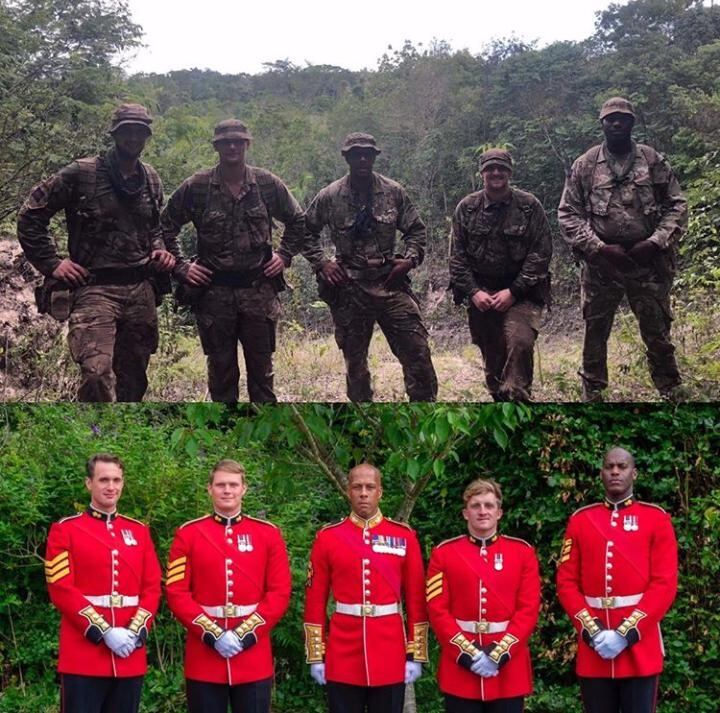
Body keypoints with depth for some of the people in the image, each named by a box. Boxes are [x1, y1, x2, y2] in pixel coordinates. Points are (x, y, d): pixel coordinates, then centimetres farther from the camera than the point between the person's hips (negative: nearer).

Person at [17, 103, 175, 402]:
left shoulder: (151, 180, 14)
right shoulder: (81, 173, -3)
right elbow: (30, 215, 0)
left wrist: (159, 250, 9)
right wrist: (52, 263, -6)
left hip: (141, 289, 5)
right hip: (95, 288, -5)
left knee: (133, 380, 9)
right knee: (96, 372, -23)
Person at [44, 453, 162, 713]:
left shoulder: (139, 531, 12)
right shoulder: (65, 530, -1)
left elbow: (152, 589, 8)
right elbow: (61, 591, -8)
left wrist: (136, 632, -9)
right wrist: (104, 632, -16)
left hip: (131, 656, 4)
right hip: (83, 656, -4)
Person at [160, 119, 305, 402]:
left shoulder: (268, 184, 2)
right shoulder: (196, 186, -3)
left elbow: (297, 221, 17)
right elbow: (165, 226, 7)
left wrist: (284, 255, 7)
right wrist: (181, 266, 1)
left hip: (259, 291, 1)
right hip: (213, 291, -1)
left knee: (262, 369, 8)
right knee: (221, 369, 8)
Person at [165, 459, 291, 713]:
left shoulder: (268, 533, 5)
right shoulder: (188, 534, 3)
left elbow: (280, 593, 0)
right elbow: (177, 593, -2)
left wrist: (245, 634, -10)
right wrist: (212, 634, -12)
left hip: (254, 659, 1)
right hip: (203, 658, -1)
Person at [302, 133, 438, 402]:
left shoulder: (394, 192, 3)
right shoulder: (329, 197, 0)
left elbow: (416, 230, 12)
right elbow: (306, 231, 11)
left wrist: (410, 259, -3)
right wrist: (321, 263, -1)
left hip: (391, 282, 1)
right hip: (350, 288, 0)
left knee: (417, 350, -5)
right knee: (354, 359, 8)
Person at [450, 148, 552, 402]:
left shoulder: (529, 206, -3)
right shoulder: (467, 208, 3)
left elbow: (541, 252, -6)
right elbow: (458, 255, 4)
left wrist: (513, 291, -13)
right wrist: (473, 291, -8)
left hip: (521, 292, -2)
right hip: (481, 293, 2)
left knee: (520, 342, -22)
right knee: (491, 354, 6)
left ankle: (516, 397, -13)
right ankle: (498, 397, 21)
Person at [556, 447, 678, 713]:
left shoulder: (656, 519, 2)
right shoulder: (580, 520, 9)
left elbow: (665, 584, -5)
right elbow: (566, 583, 5)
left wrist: (627, 633, -13)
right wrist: (592, 632, -8)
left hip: (640, 647, -2)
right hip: (593, 649, 2)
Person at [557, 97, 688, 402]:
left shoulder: (654, 161, 4)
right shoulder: (584, 165, 2)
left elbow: (677, 205, 5)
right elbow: (567, 214, 0)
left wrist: (656, 242, -10)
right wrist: (598, 248, -11)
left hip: (647, 260, 0)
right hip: (601, 263, 0)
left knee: (657, 330, 7)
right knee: (595, 329, 8)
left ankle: (670, 389, 21)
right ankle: (592, 392, 21)